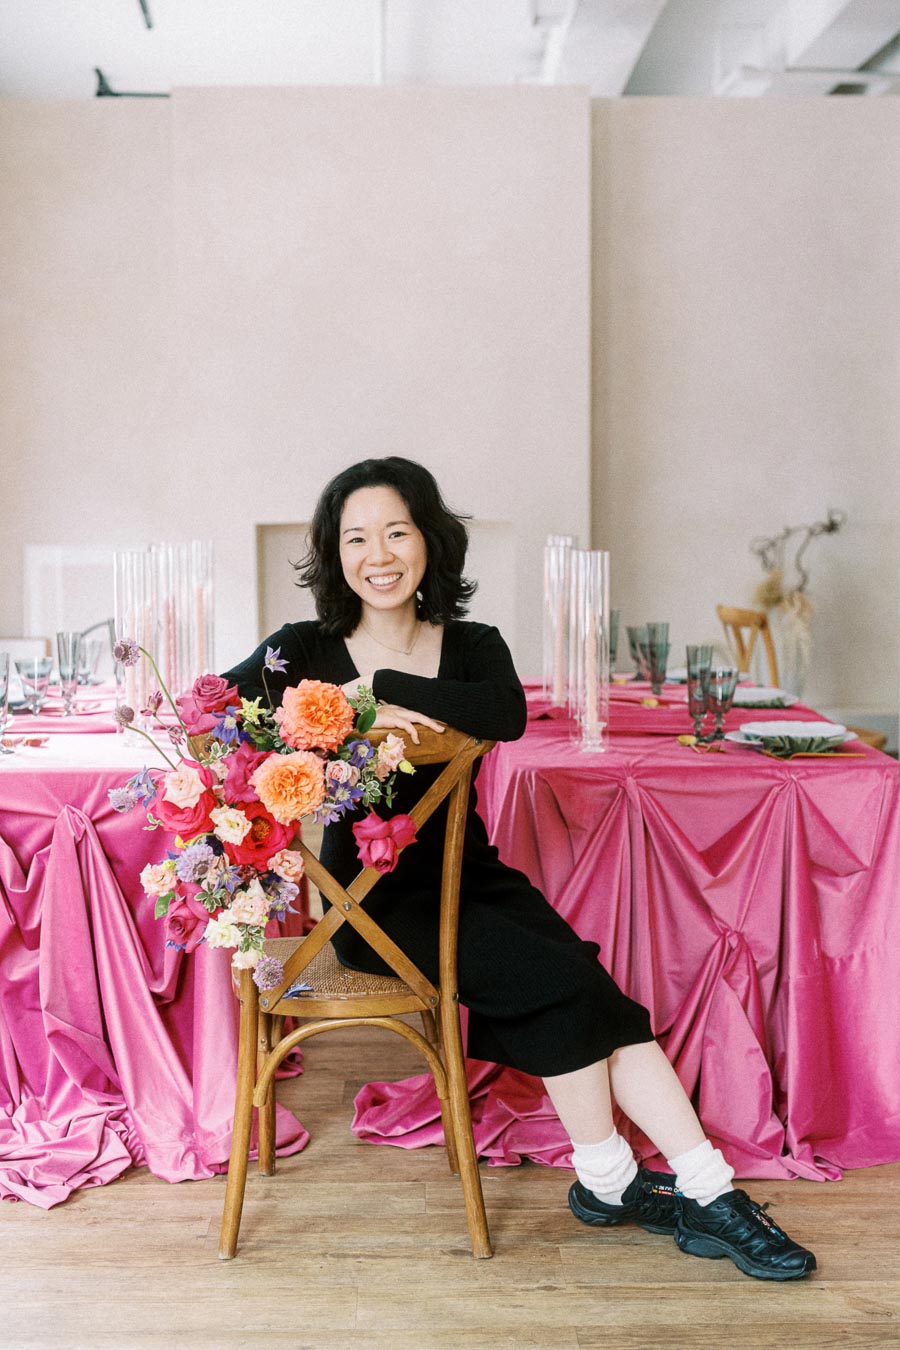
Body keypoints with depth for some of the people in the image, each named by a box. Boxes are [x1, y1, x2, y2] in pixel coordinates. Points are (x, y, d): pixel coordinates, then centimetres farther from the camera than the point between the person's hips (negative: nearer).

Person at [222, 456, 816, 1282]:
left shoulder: (472, 647, 4)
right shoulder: (308, 650, -2)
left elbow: (508, 714, -20)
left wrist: (380, 689, -25)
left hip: (471, 874, 4)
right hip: (375, 900, -4)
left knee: (597, 1001, -18)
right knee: (562, 980, -21)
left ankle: (711, 1192, -13)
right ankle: (608, 1181, -2)